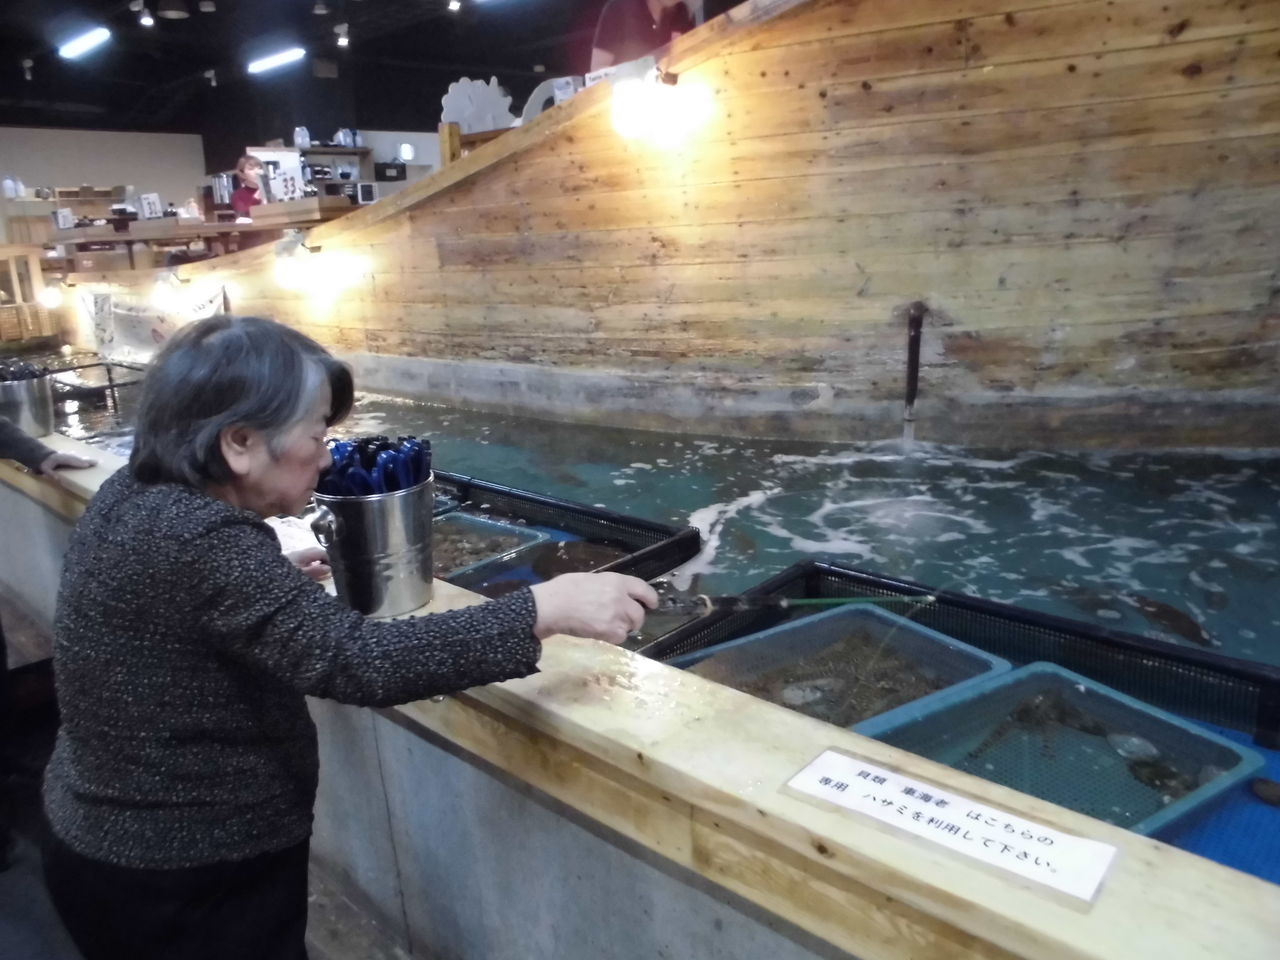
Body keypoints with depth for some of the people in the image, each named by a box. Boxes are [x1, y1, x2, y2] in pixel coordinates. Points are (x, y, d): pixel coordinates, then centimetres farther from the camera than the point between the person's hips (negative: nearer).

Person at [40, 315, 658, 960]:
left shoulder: (134, 496, -2)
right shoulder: (200, 542, -31)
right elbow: (359, 662, -38)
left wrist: (281, 577, 10)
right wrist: (545, 609, -35)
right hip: (191, 881, -9)